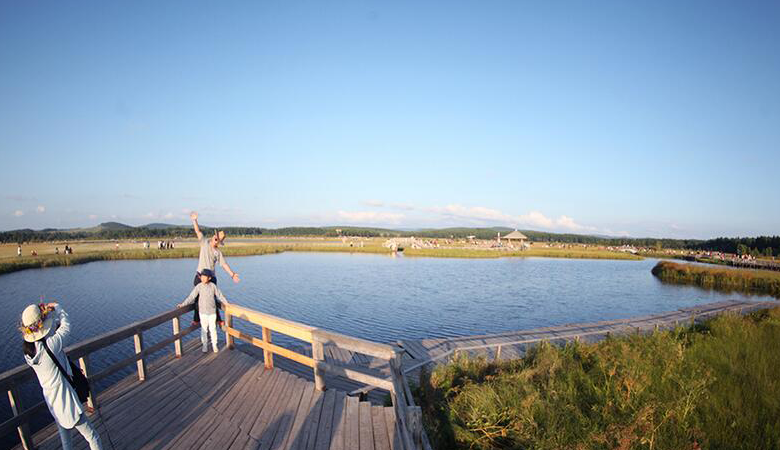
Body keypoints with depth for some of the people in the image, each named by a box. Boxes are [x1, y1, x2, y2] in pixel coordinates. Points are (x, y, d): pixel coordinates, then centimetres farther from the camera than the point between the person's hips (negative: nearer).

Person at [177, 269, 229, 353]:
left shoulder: (213, 286, -6)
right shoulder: (198, 286, -8)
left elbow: (219, 295, 5)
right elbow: (191, 297, -7)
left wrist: (226, 303, 11)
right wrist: (183, 304, -13)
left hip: (212, 311, 0)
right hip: (203, 311, 0)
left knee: (213, 328, 5)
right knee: (204, 329, 8)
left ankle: (214, 345, 18)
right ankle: (205, 345, 22)